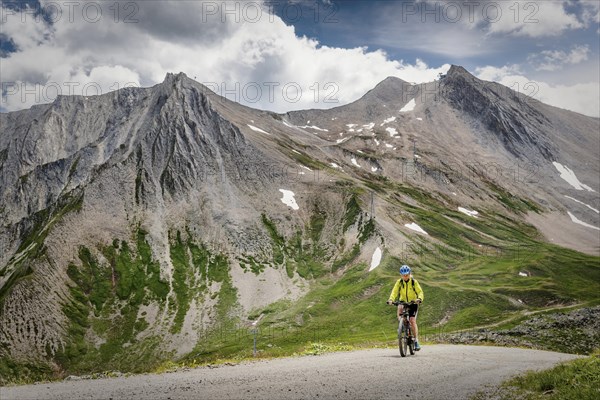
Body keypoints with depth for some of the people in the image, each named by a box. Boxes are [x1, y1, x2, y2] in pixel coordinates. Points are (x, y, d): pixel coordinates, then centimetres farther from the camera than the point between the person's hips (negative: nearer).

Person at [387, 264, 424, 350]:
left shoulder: (414, 282, -13)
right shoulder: (399, 282, -9)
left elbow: (420, 292, -18)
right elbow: (394, 292, -18)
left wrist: (419, 299, -40)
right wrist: (391, 299, -37)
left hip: (413, 303, -2)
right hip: (403, 302, 2)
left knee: (412, 321, -14)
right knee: (400, 308, -33)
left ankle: (416, 341, -8)